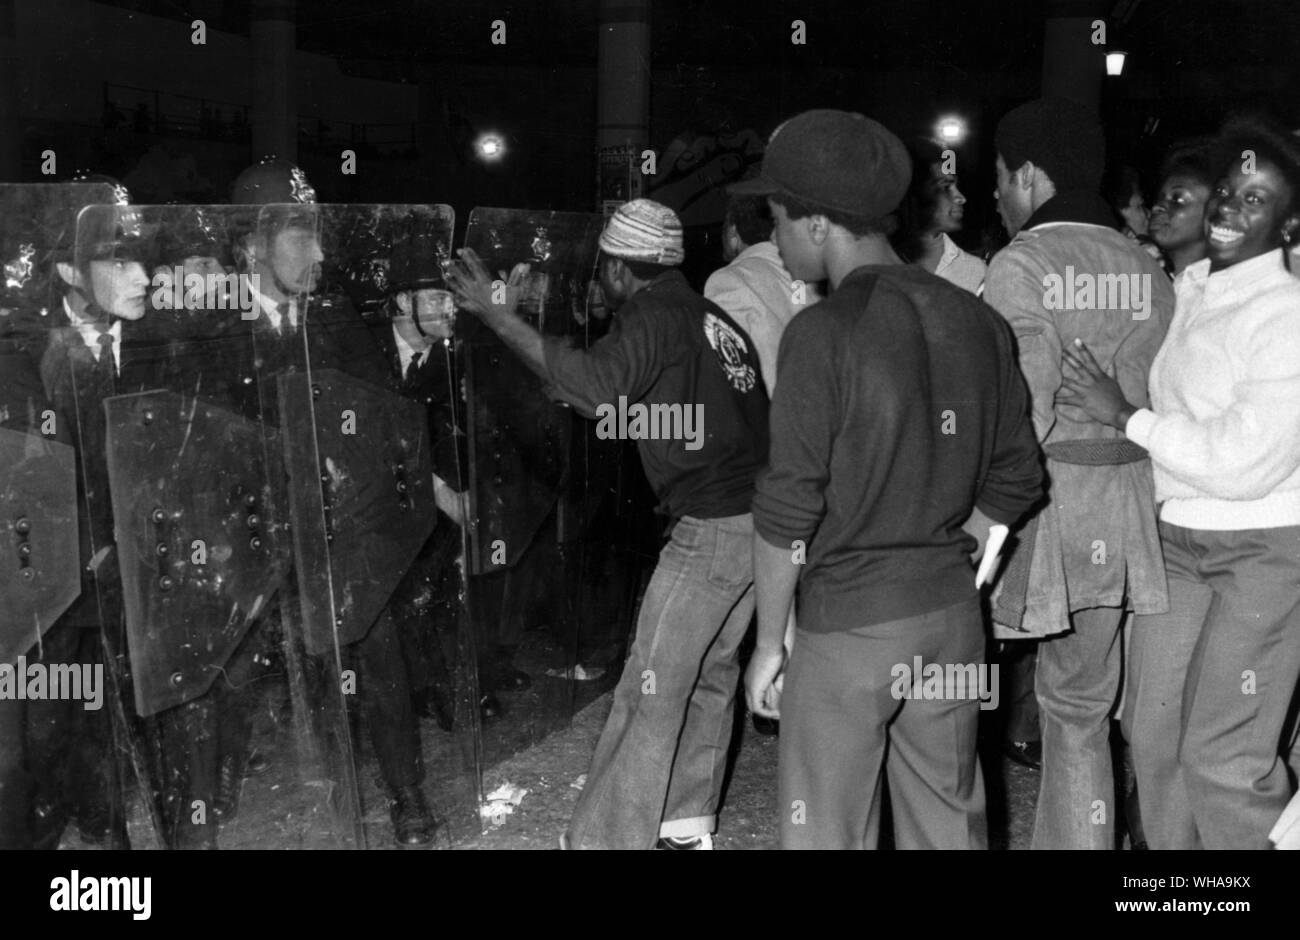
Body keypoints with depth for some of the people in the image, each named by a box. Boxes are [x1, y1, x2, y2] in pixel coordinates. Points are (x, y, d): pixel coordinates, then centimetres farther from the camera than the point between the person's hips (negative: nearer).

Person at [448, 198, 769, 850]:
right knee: (709, 673, 18)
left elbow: (597, 391, -28)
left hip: (710, 528, -9)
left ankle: (606, 837, 4)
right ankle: (686, 825, 29)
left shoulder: (654, 315, -11)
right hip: (757, 520, 9)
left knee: (652, 691, -3)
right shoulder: (709, 314, 16)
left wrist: (501, 318, -27)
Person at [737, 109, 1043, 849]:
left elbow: (788, 509, -15)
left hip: (846, 622, -6)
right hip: (954, 615, 6)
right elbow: (1018, 478, 8)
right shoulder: (976, 321, 3)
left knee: (830, 832, 9)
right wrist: (940, 552, 14)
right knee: (951, 825, 18)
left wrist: (769, 642, -5)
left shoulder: (824, 332, -15)